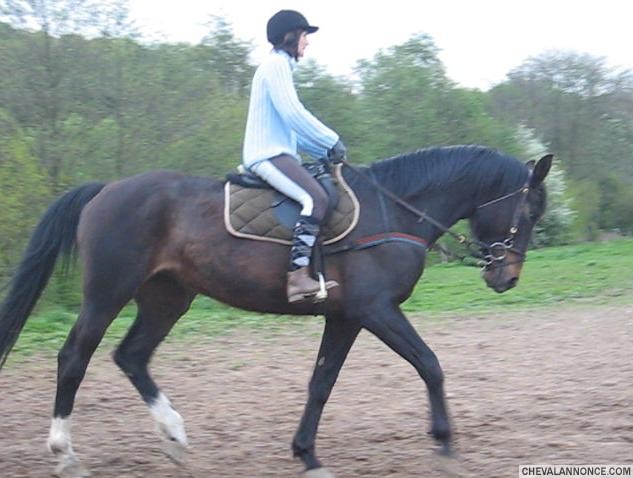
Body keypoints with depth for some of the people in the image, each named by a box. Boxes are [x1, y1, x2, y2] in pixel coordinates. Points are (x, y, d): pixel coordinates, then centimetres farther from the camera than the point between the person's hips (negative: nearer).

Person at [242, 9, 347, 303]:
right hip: (268, 155, -11)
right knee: (316, 199, -27)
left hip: (276, 154, 11)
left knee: (317, 198, 9)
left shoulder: (280, 67, 26)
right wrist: (332, 141, -9)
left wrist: (326, 151, 14)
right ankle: (298, 277, -35)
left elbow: (292, 127, 25)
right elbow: (293, 114, -16)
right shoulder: (276, 65, -5)